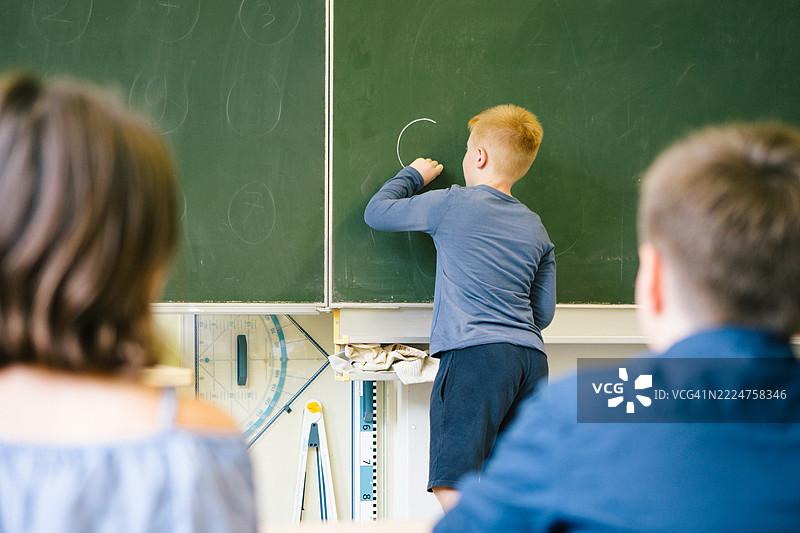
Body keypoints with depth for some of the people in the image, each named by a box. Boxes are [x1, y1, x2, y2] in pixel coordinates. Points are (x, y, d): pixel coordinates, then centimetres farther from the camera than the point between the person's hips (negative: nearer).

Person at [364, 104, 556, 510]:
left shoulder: (454, 204, 1)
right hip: (531, 357, 7)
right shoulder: (535, 227, 18)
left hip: (476, 354, -7)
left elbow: (376, 212, 13)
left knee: (453, 489, -11)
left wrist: (414, 175, 29)